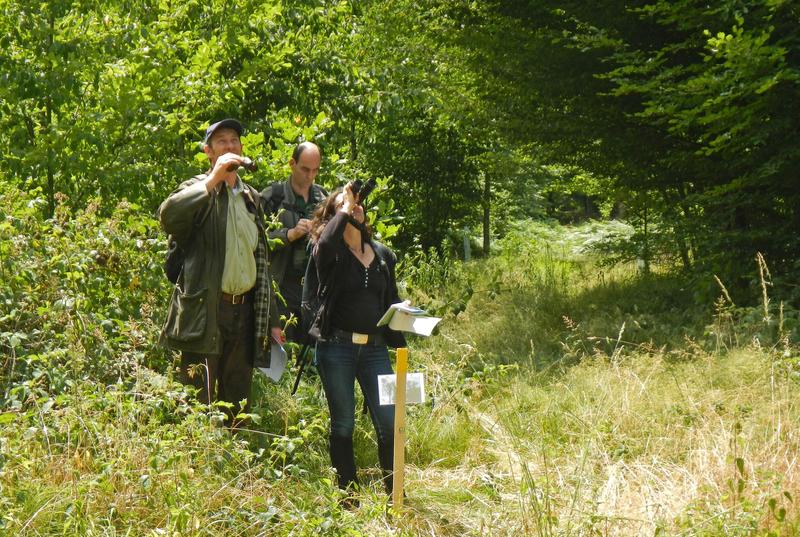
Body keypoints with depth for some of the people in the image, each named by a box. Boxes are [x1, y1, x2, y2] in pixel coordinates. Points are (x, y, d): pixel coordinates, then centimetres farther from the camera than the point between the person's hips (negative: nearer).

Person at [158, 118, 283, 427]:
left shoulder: (252, 198, 19)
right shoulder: (200, 190, 0)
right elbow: (168, 216, -23)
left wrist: (271, 319, 19)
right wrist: (213, 180, -24)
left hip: (244, 311, 6)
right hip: (206, 312, -6)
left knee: (238, 405, 10)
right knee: (199, 407, -7)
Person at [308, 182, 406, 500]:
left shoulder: (383, 255, 14)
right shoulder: (330, 253, -1)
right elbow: (326, 242, -27)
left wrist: (399, 344, 10)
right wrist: (345, 208, -15)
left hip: (375, 348, 3)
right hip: (336, 347, -3)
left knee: (389, 423, -2)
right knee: (343, 425, 5)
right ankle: (347, 497, 15)